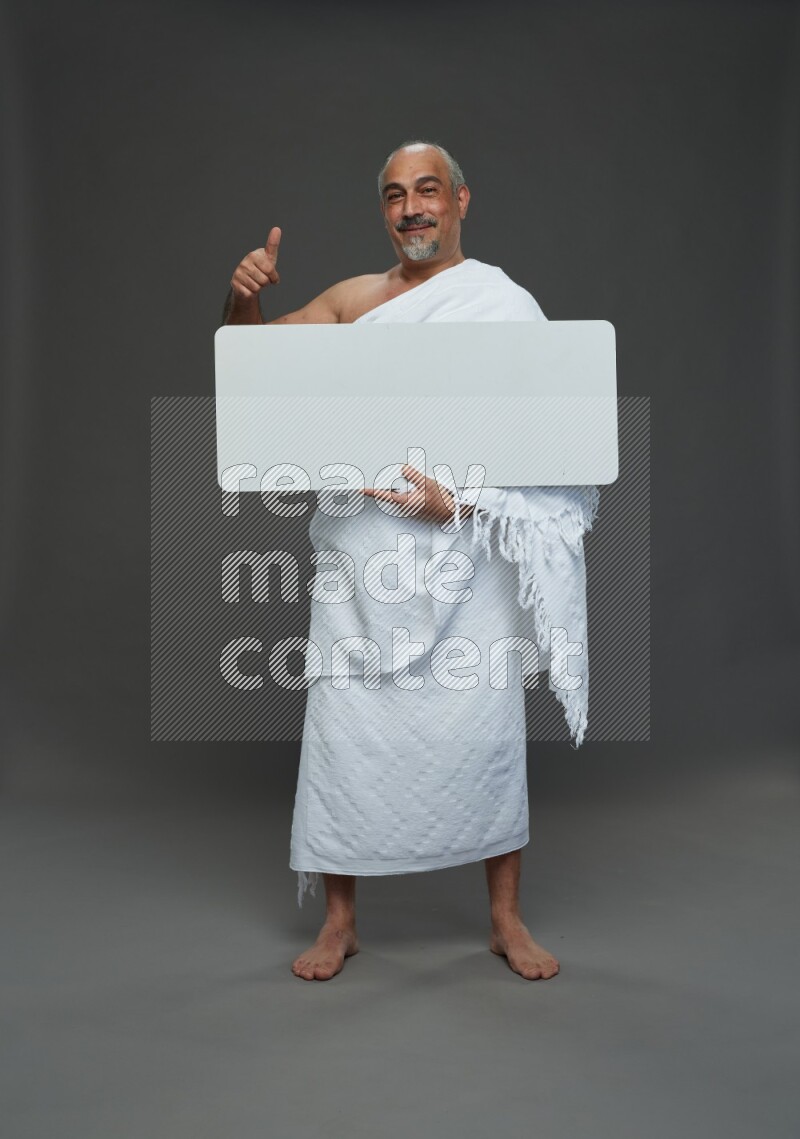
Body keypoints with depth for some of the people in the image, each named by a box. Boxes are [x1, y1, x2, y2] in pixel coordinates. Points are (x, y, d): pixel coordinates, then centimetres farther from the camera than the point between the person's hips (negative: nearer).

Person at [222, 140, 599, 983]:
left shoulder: (506, 305, 1)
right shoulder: (355, 297, 11)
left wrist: (454, 502, -18)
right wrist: (243, 296, -7)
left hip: (466, 556, -2)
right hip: (361, 557, 3)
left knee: (484, 728, 1)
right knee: (345, 728, 3)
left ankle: (506, 919, 21)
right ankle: (339, 922, 20)